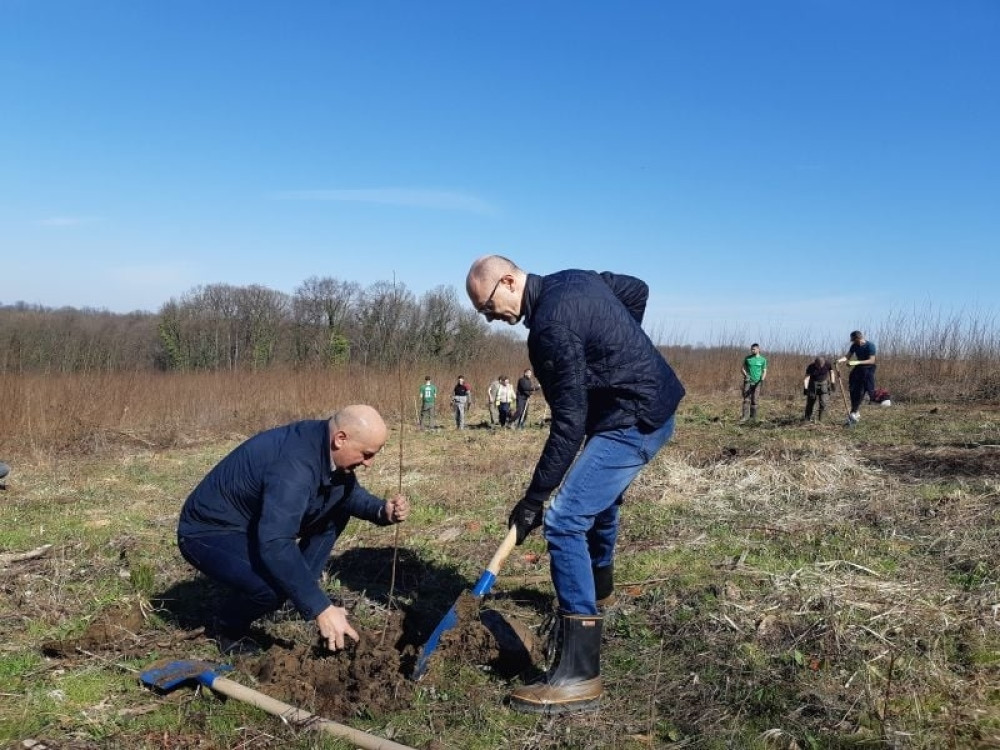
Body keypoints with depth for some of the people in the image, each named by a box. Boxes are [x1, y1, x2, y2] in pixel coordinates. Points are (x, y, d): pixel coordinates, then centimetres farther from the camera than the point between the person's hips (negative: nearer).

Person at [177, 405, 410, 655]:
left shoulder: (324, 442, -9)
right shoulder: (294, 466, -35)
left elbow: (349, 491, 8)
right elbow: (275, 545, -42)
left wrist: (382, 511, -13)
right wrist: (320, 608, -39)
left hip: (257, 520, 9)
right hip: (209, 533, -9)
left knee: (336, 509, 3)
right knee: (275, 585, -32)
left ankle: (303, 590, 7)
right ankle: (228, 627, 0)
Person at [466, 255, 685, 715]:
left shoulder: (551, 325, -24)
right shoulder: (575, 279, 4)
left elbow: (569, 423, -25)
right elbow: (637, 290, 20)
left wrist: (534, 499, -20)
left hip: (635, 421, -11)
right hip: (653, 402, 11)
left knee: (565, 521, -17)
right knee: (598, 498, 30)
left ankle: (578, 676, -16)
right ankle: (596, 594, 56)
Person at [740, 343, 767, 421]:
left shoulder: (763, 360, 6)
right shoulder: (747, 358, 8)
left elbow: (764, 371, 5)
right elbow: (742, 368, 10)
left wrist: (762, 380, -12)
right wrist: (745, 374, -10)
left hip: (757, 382, -1)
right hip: (748, 381, 1)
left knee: (754, 400, -1)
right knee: (746, 399, -8)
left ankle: (753, 417, 7)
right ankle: (745, 416, -11)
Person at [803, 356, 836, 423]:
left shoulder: (827, 363, -14)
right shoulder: (810, 366, -19)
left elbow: (831, 372, 3)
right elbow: (807, 377, -24)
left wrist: (833, 383, -2)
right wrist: (805, 388, -37)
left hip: (824, 383, 1)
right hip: (813, 384, -1)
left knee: (823, 402, -8)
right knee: (810, 402, -1)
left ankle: (820, 419, 4)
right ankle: (807, 418, 12)